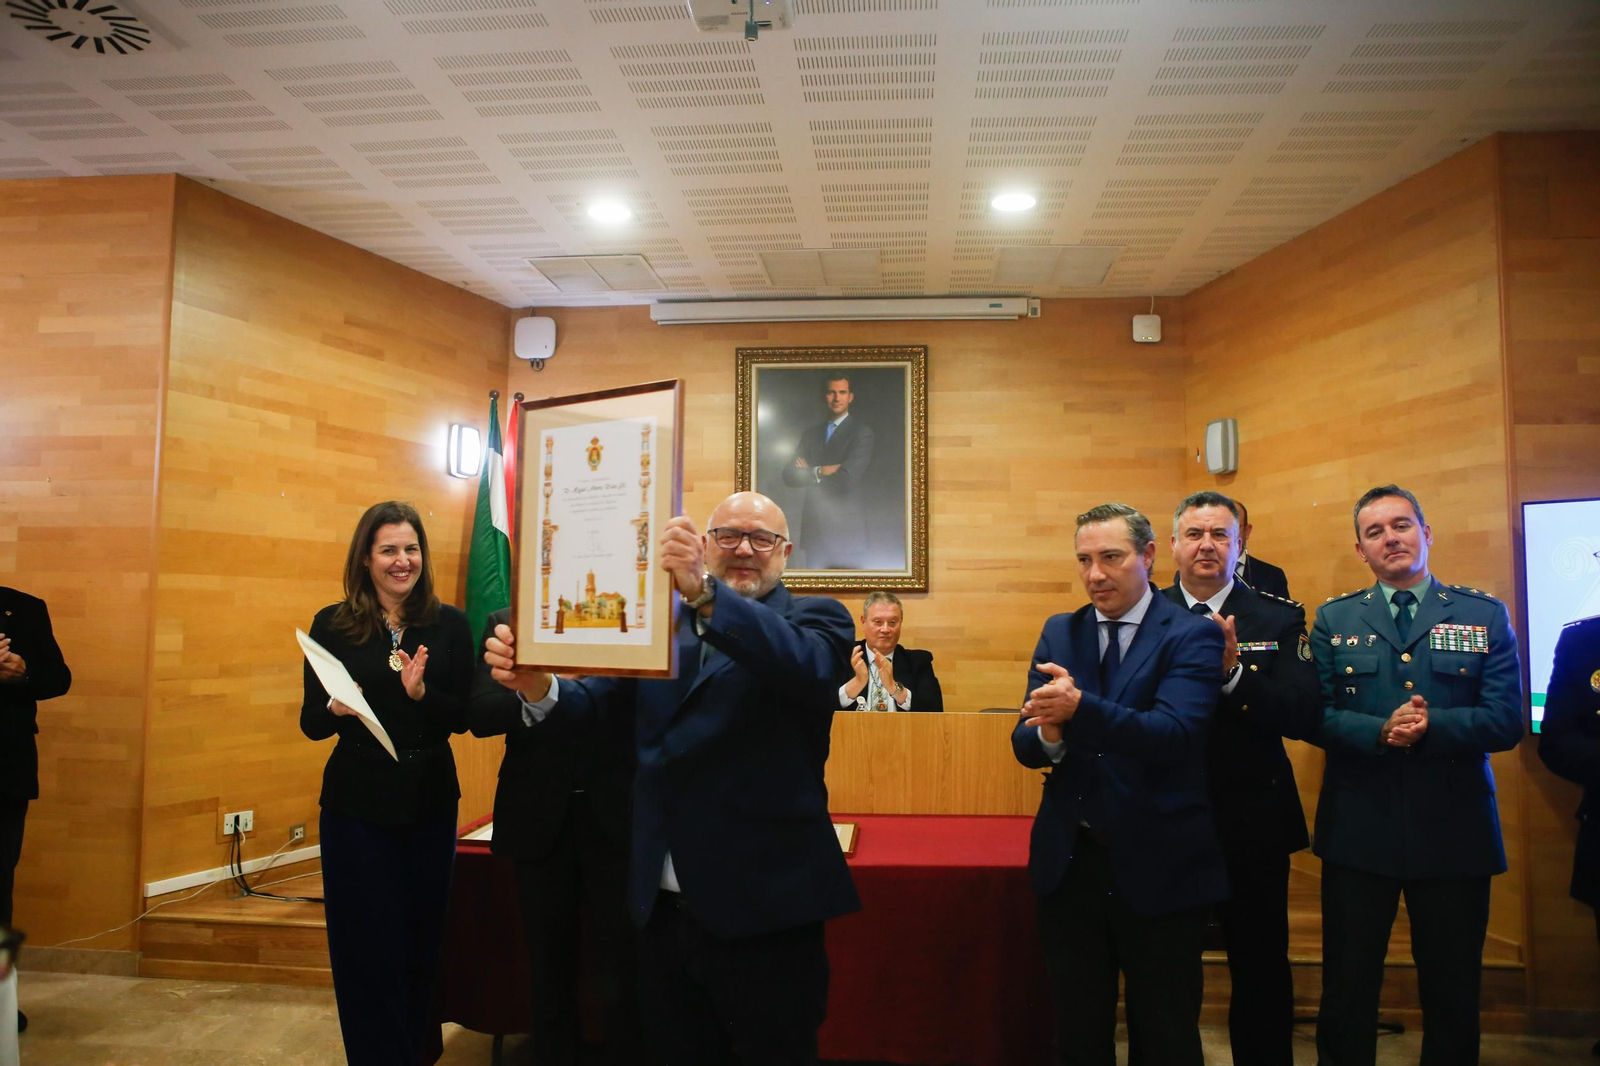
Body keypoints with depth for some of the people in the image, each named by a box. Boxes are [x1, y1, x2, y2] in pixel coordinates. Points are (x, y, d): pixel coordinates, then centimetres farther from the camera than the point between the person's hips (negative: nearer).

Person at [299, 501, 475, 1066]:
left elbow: (465, 717, -2)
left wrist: (422, 693, -20)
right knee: (368, 949, 5)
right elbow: (311, 723, 0)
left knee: (422, 942, 11)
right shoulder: (332, 625, -2)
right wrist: (336, 708, -21)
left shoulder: (449, 624, 0)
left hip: (431, 802, 1)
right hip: (357, 805, -1)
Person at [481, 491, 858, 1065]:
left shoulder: (817, 617, -4)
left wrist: (703, 590, -40)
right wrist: (539, 686, -23)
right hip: (663, 905, 4)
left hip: (762, 912, -4)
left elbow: (806, 665, -26)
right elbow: (598, 699, -1)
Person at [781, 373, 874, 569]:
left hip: (845, 527, -4)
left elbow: (846, 479, -16)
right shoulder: (810, 434, 14)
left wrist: (809, 473, -2)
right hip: (813, 526, 5)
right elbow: (789, 476, 3)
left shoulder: (862, 431, -4)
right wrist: (820, 471, -13)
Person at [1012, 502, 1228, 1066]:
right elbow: (1023, 744, 0)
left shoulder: (1192, 634, -7)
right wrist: (1048, 735, -23)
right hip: (1070, 862, 4)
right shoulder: (1059, 633, 5)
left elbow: (1173, 733, -23)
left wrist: (1079, 709, -37)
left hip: (1159, 869, -3)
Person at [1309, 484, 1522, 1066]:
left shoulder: (1485, 615, 3)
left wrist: (1430, 727, -21)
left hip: (1454, 829, 0)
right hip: (1358, 831, 0)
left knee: (1452, 990, 13)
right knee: (1347, 985, 10)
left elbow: (1506, 721, -6)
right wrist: (1379, 732, -20)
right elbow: (1315, 717, -3)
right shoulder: (1334, 619, 5)